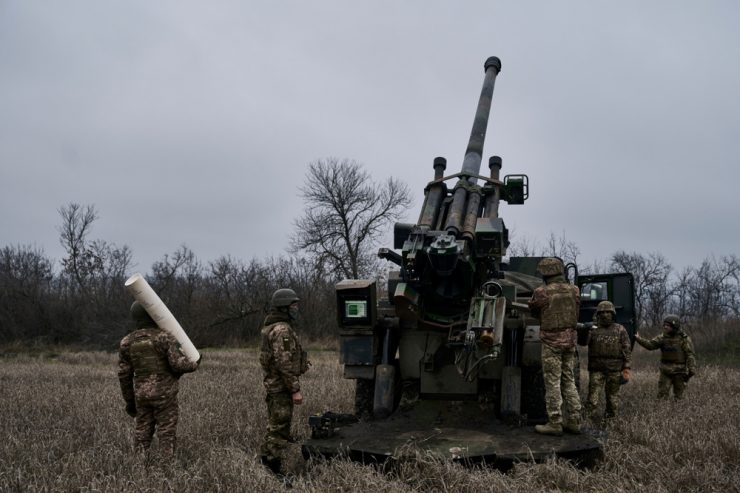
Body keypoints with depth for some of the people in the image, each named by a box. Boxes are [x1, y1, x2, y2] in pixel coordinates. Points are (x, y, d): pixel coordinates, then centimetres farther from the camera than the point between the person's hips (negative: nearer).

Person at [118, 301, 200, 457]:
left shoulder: (127, 342, 2)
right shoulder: (164, 337, -11)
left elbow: (124, 375, 4)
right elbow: (178, 364, -19)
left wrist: (129, 401, 12)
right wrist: (194, 364, 3)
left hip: (142, 395, 4)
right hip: (164, 394, -4)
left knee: (142, 435, 10)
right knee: (166, 434, 1)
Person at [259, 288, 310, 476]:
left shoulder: (273, 327, 13)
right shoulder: (282, 330, -20)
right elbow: (285, 364, -24)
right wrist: (295, 390, -22)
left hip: (273, 385, 10)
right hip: (281, 387, -10)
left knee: (274, 427, 19)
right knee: (280, 429, -4)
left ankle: (265, 462, 28)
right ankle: (273, 471, 1)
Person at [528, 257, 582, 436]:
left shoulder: (542, 292, -13)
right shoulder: (574, 290, 2)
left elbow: (533, 311, 4)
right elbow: (576, 312, 12)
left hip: (552, 341, -5)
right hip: (570, 340, 5)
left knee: (552, 382, 0)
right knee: (569, 380, 13)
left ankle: (555, 423, 2)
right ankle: (574, 421, 15)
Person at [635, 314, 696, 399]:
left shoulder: (684, 338, -7)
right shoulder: (663, 337, 4)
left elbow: (690, 355, -9)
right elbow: (650, 345, -5)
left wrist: (692, 369, -17)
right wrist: (638, 339, -17)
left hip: (679, 371, -3)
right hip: (666, 371, 3)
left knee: (678, 396, 8)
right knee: (662, 395, -1)